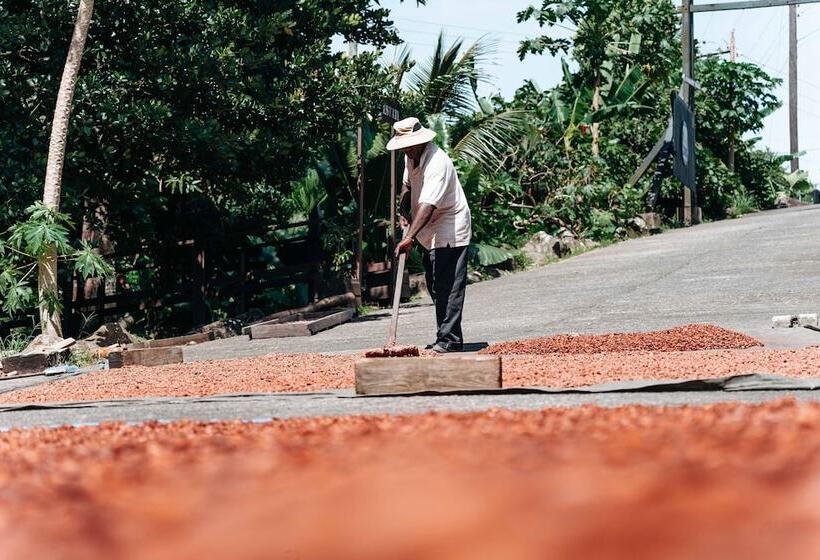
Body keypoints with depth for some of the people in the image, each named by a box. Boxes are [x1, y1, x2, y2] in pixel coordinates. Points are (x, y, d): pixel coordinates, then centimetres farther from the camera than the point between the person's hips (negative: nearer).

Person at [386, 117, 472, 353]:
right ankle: (446, 338, 20)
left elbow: (428, 206, -37)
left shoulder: (437, 163, -27)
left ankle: (449, 340, -13)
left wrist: (410, 237, -45)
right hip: (429, 233, 10)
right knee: (435, 287, 13)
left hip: (449, 232, -10)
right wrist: (403, 211, 4)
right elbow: (407, 184, 22)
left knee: (448, 288, -12)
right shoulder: (411, 156, 3)